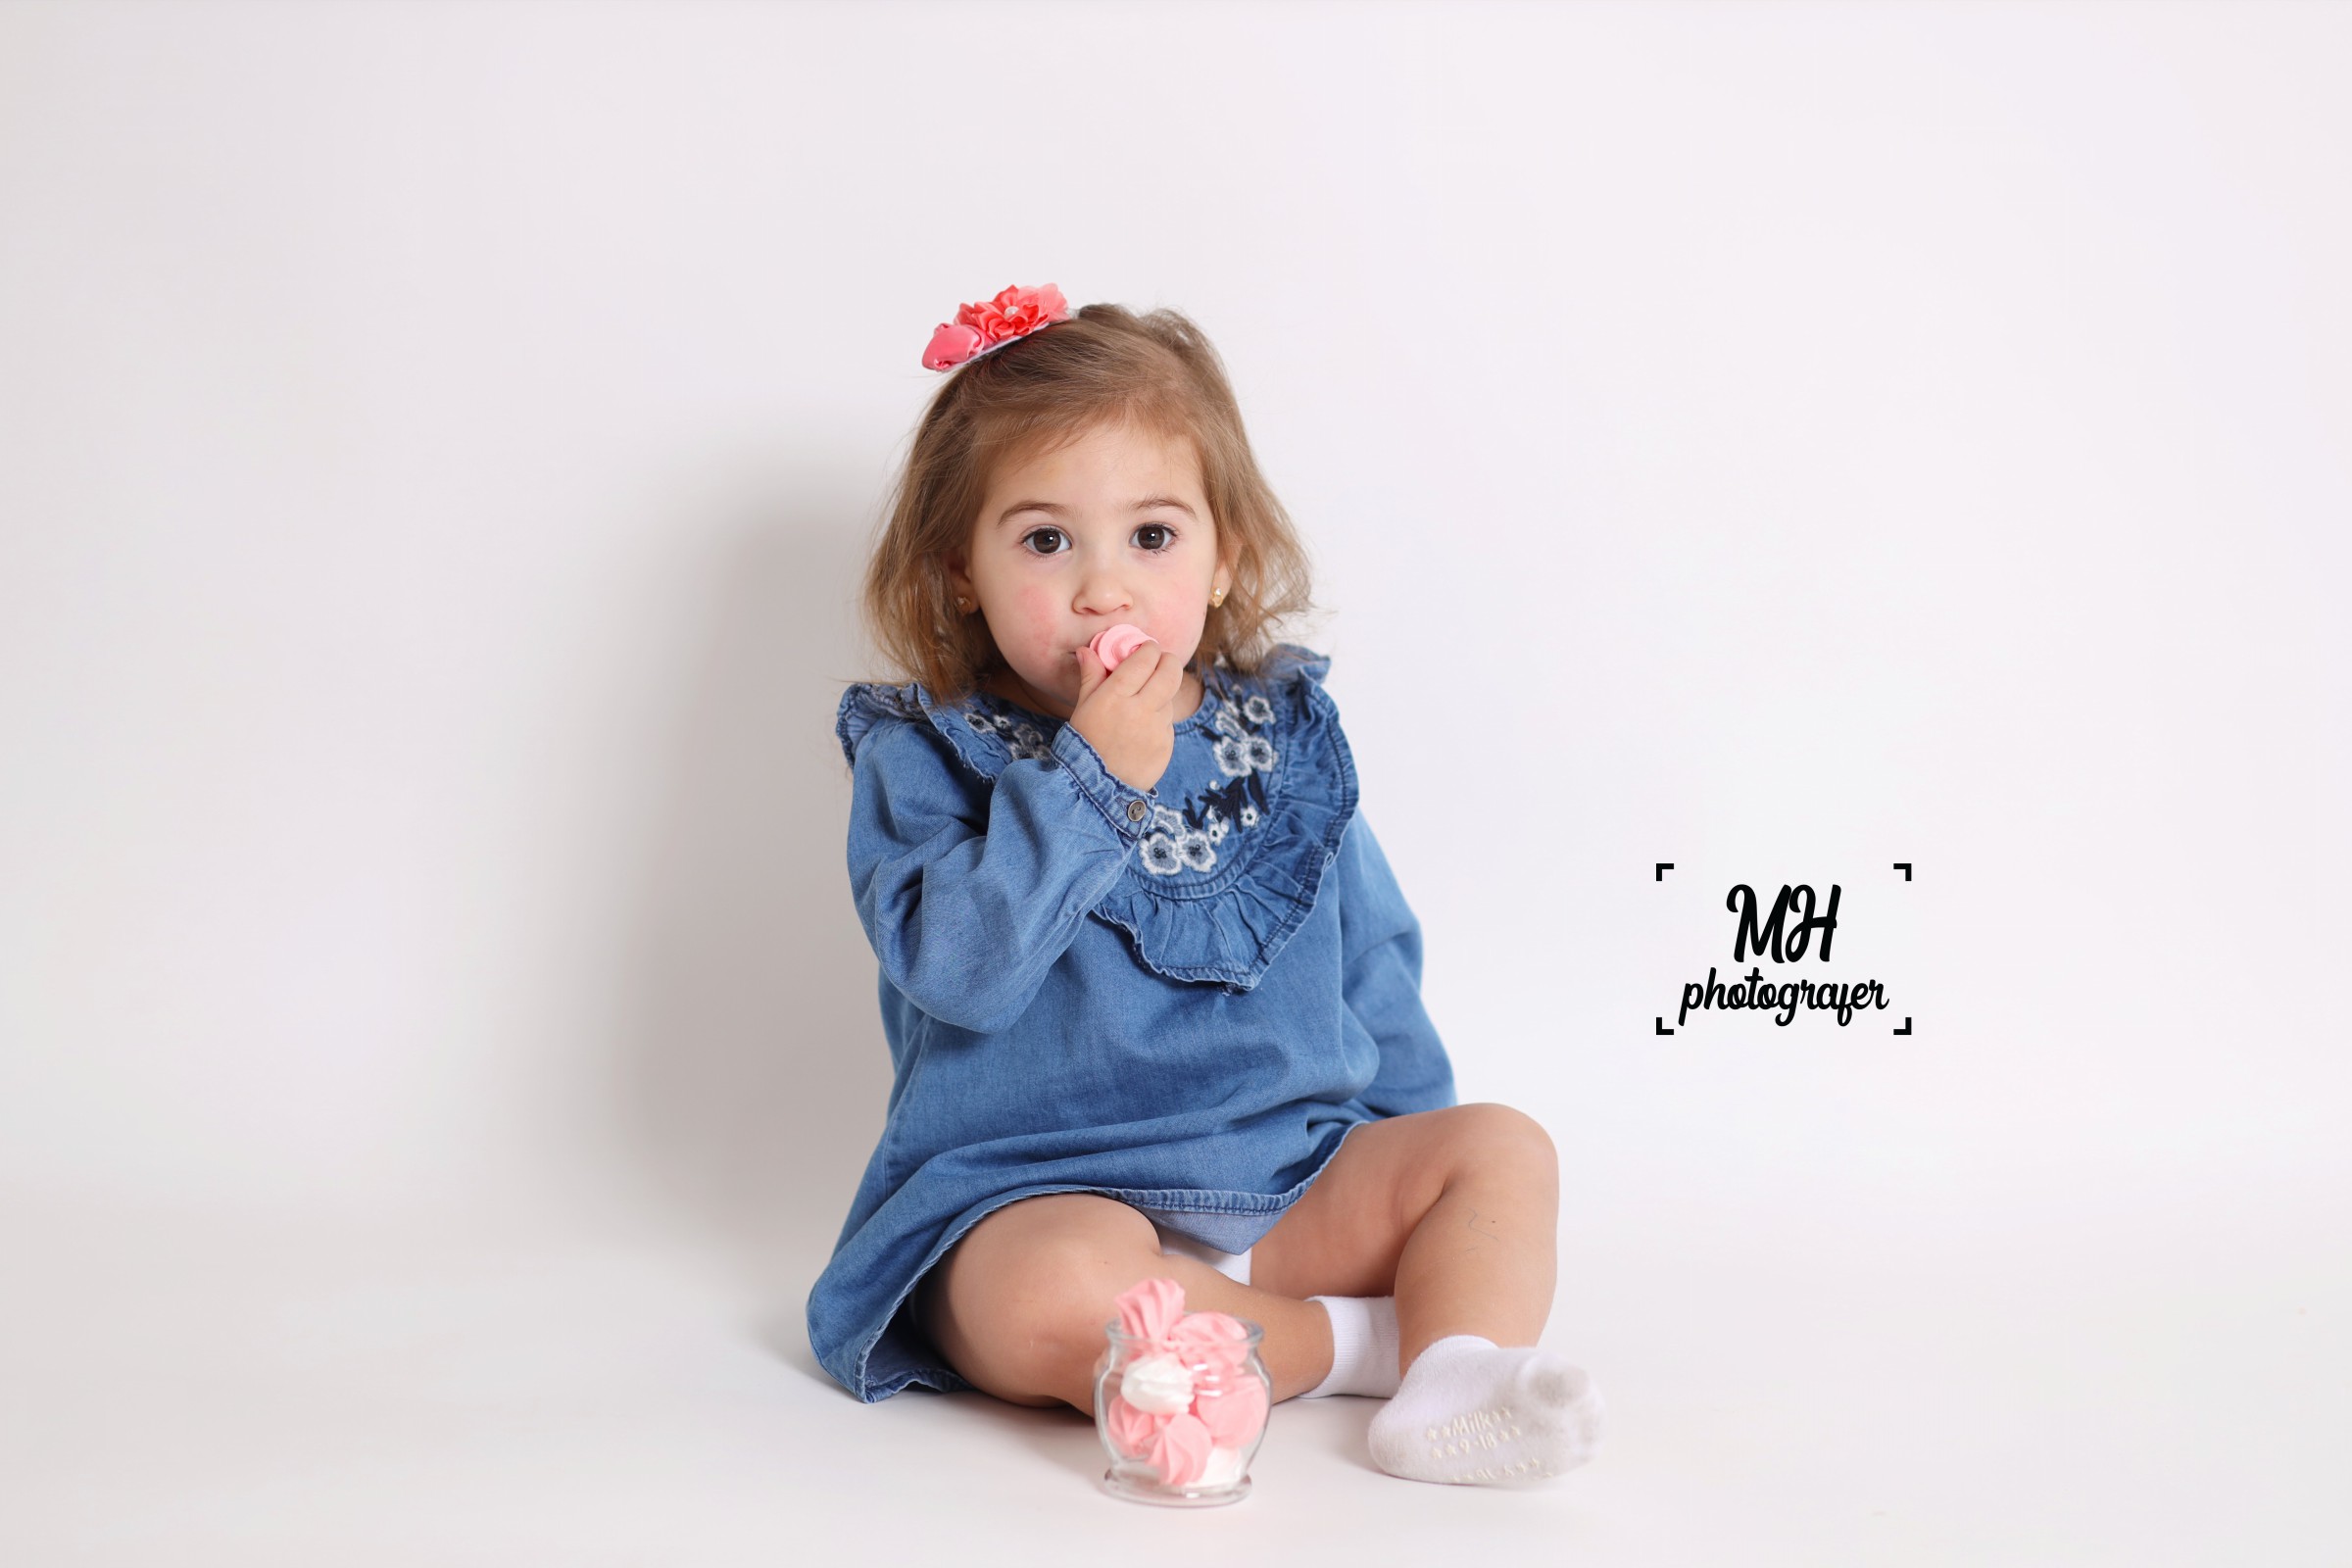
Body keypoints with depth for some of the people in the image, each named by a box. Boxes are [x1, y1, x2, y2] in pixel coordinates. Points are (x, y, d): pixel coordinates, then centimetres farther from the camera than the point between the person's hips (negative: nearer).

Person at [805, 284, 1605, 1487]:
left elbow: (1370, 968, 19)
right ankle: (1360, 1340, -18)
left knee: (1501, 1147, -11)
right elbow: (956, 967, -19)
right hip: (1035, 1195, -5)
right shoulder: (921, 757, -2)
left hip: (1297, 1185, 5)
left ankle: (1451, 1383, -32)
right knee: (1057, 1292, -36)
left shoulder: (1286, 738, 10)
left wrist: (1417, 1184, 17)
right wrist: (1090, 773, -21)